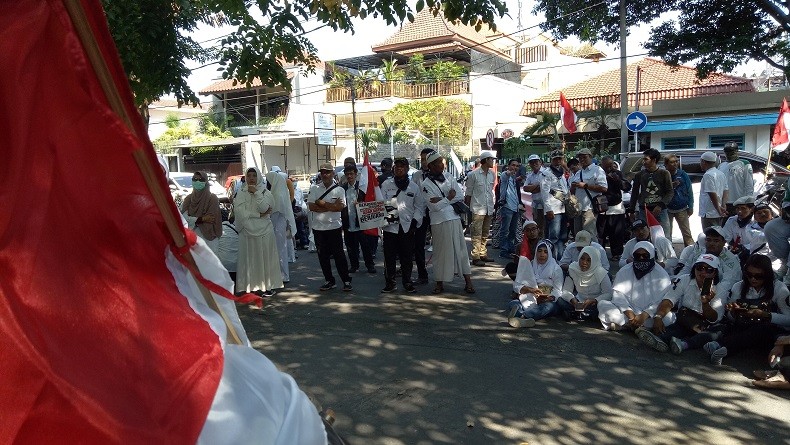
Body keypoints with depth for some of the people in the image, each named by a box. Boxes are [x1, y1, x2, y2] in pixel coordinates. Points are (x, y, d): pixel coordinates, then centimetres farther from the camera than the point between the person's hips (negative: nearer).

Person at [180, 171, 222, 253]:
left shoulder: (212, 198, -4)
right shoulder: (188, 199, 8)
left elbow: (212, 220, -9)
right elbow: (183, 217, -3)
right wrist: (202, 219, -10)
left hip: (208, 239, -3)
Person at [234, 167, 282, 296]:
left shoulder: (266, 193, 5)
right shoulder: (241, 193, 7)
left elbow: (264, 208, -12)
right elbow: (239, 211, -8)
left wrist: (256, 193, -12)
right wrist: (259, 215, -11)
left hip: (264, 231, -1)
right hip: (247, 231, 1)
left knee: (265, 259, 2)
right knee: (249, 260, 1)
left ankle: (267, 286, 8)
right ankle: (250, 286, 6)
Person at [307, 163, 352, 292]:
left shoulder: (339, 190, 0)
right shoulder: (314, 188, 4)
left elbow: (340, 207, -14)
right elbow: (311, 207, -8)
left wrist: (321, 203, -12)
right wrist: (331, 206, -13)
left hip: (334, 227, -2)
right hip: (318, 227, 3)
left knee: (339, 254, 0)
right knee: (323, 256, 8)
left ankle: (346, 281, 8)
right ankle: (329, 281, 20)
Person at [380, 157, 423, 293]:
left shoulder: (414, 186, 10)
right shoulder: (386, 184, 6)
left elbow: (419, 206, 12)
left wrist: (415, 221, 0)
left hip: (407, 227, 1)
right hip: (390, 226, -1)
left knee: (407, 257, 5)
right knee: (389, 256, 1)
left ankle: (407, 282, 18)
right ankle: (389, 283, 12)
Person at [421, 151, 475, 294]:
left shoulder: (448, 176, 7)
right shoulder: (426, 184, -7)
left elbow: (460, 195, 0)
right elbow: (434, 206, -14)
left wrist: (441, 199, -10)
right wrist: (449, 198, -6)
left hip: (454, 218, 4)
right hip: (439, 222, -4)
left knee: (461, 249, 5)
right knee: (441, 252, 3)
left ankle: (468, 281, 11)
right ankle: (440, 283, 17)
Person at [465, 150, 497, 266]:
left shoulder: (492, 174, 9)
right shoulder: (473, 174, -9)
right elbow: (468, 193, -2)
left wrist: (492, 205, 17)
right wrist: (468, 207, 0)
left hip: (489, 208, 6)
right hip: (478, 208, -6)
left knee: (485, 233, 14)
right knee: (477, 234, -5)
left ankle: (483, 254, 23)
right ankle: (475, 257, -3)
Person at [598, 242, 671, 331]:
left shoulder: (661, 274, 2)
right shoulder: (624, 271, 6)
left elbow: (661, 301, -8)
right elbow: (618, 296, -3)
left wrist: (644, 315, -23)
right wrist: (630, 315, -19)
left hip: (650, 315, -1)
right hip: (627, 313, 1)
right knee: (602, 304, -22)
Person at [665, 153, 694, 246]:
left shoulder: (682, 174, 0)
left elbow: (689, 191, 3)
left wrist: (690, 207, 0)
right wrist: (671, 186, -17)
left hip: (681, 209, 0)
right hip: (667, 209, 0)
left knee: (686, 232, 3)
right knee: (667, 233, 6)